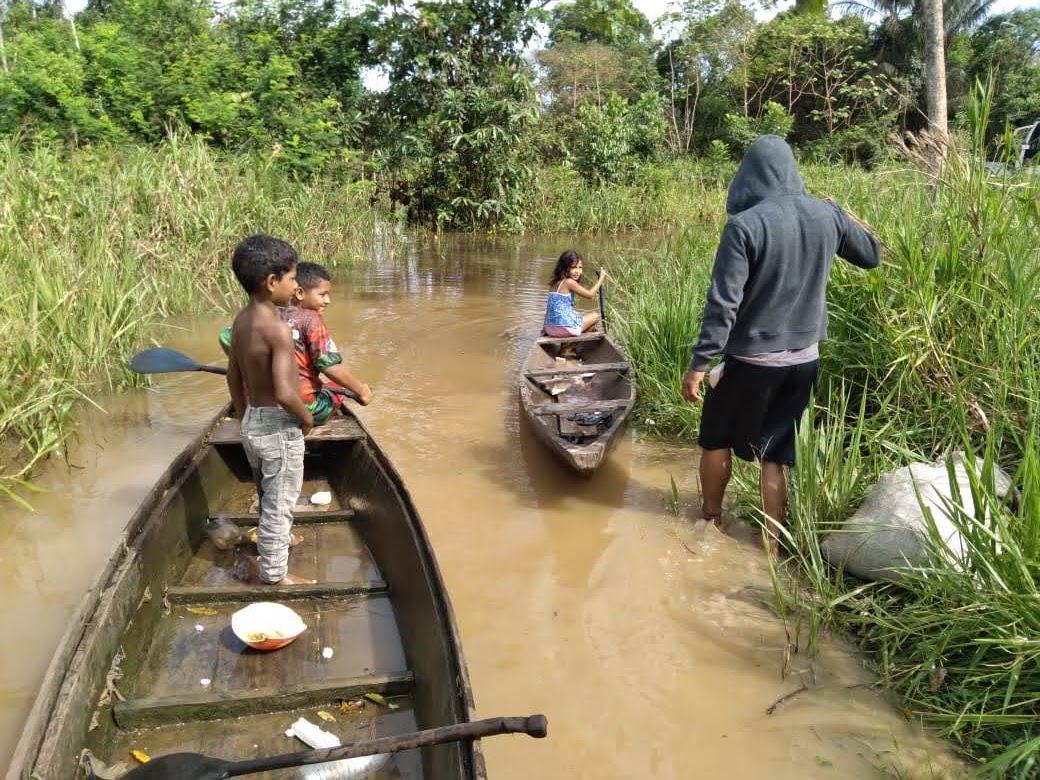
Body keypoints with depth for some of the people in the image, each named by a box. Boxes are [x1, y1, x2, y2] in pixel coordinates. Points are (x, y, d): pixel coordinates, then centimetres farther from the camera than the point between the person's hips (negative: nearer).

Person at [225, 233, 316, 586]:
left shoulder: (240, 320, 1)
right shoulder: (278, 329, -25)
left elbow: (234, 378, 10)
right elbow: (284, 393, -30)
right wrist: (307, 419, -12)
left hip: (252, 422, 8)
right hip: (279, 428, -8)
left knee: (268, 496, 28)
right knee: (280, 502, 8)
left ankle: (273, 540, 50)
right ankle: (274, 573, 21)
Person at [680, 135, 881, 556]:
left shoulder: (745, 225, -18)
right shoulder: (827, 215, -3)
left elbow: (723, 303, -20)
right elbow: (872, 255, 16)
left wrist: (698, 364, -15)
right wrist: (849, 221, 33)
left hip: (749, 360, -4)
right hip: (803, 360, 4)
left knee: (716, 439, 18)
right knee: (775, 454, 14)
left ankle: (710, 520, 34)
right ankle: (772, 541, 20)